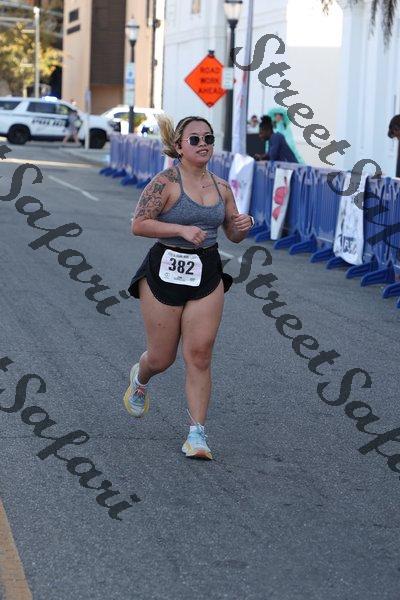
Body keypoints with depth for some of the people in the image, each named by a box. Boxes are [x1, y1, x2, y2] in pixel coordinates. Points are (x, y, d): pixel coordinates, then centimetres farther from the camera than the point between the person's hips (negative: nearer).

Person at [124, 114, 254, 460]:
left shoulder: (221, 187, 6)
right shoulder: (166, 182, -10)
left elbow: (233, 235, 16)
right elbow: (138, 225, -14)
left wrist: (243, 226, -7)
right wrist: (181, 229, -23)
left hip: (207, 275, 4)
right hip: (165, 272, -3)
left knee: (199, 355, -4)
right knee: (162, 358, 8)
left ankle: (197, 434, 1)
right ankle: (140, 378, 45)